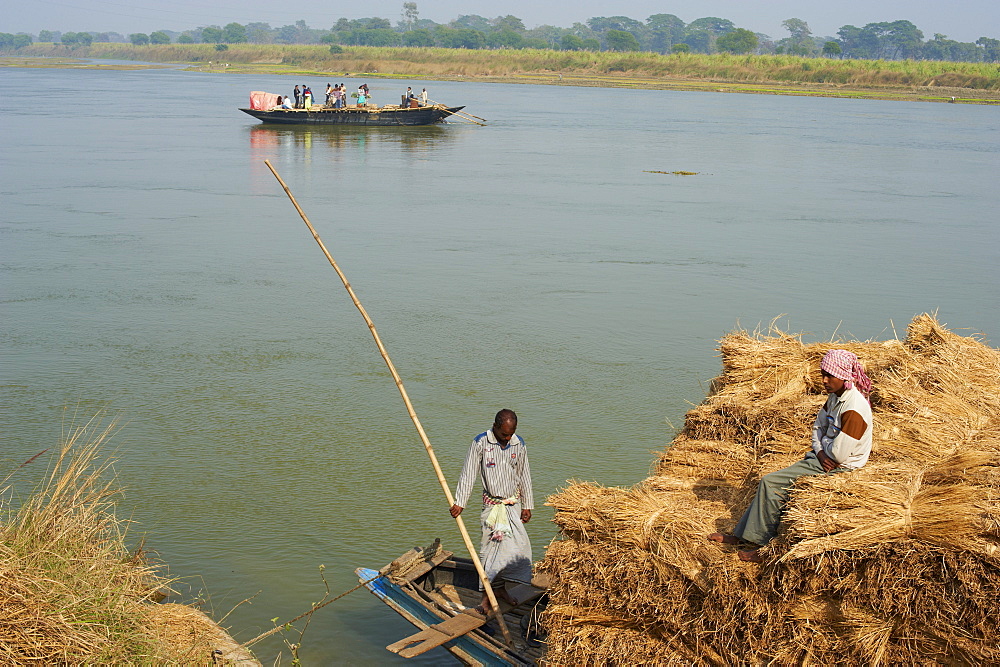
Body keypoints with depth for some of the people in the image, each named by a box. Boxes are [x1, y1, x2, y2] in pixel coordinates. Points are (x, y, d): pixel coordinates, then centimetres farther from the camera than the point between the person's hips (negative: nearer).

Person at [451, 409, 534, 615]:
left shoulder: (518, 444, 0)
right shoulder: (481, 443, -12)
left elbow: (524, 476, 9)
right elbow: (468, 474, -10)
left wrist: (527, 506, 10)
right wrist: (459, 503, -14)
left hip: (513, 504, 4)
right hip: (492, 504, -4)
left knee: (519, 547, 3)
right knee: (491, 548, -6)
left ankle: (501, 588, 19)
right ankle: (486, 597, 0)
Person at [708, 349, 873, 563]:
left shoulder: (854, 409, -25)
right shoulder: (835, 397, 6)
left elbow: (838, 453, -26)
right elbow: (818, 426, 14)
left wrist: (823, 447, -4)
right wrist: (820, 451, -6)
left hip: (840, 467, -9)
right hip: (823, 458, 9)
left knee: (771, 483, -14)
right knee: (770, 483, 1)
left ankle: (765, 546, -4)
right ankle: (741, 536, 8)